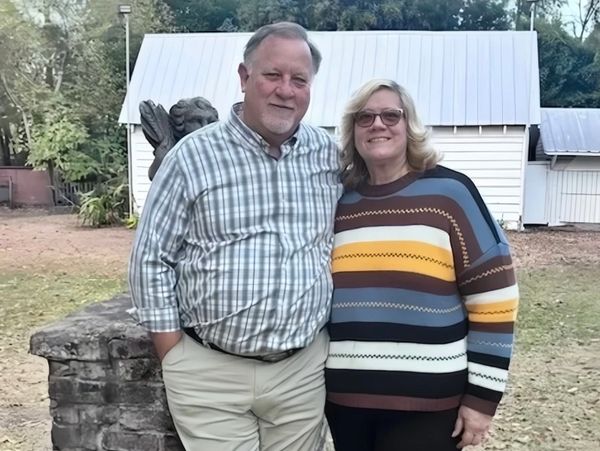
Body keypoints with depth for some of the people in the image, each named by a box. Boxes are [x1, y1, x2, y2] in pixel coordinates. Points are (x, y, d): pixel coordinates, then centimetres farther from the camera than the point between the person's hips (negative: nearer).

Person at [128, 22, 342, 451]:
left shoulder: (331, 155, 2)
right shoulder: (192, 155, -7)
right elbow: (151, 260, -4)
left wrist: (335, 342, 9)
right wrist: (177, 363, -4)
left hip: (305, 370, 3)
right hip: (209, 374, -2)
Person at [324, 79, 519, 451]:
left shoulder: (449, 192, -6)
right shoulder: (340, 204, 6)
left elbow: (493, 295, -7)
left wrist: (483, 395, -7)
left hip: (427, 403, -4)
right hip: (346, 398, 4)